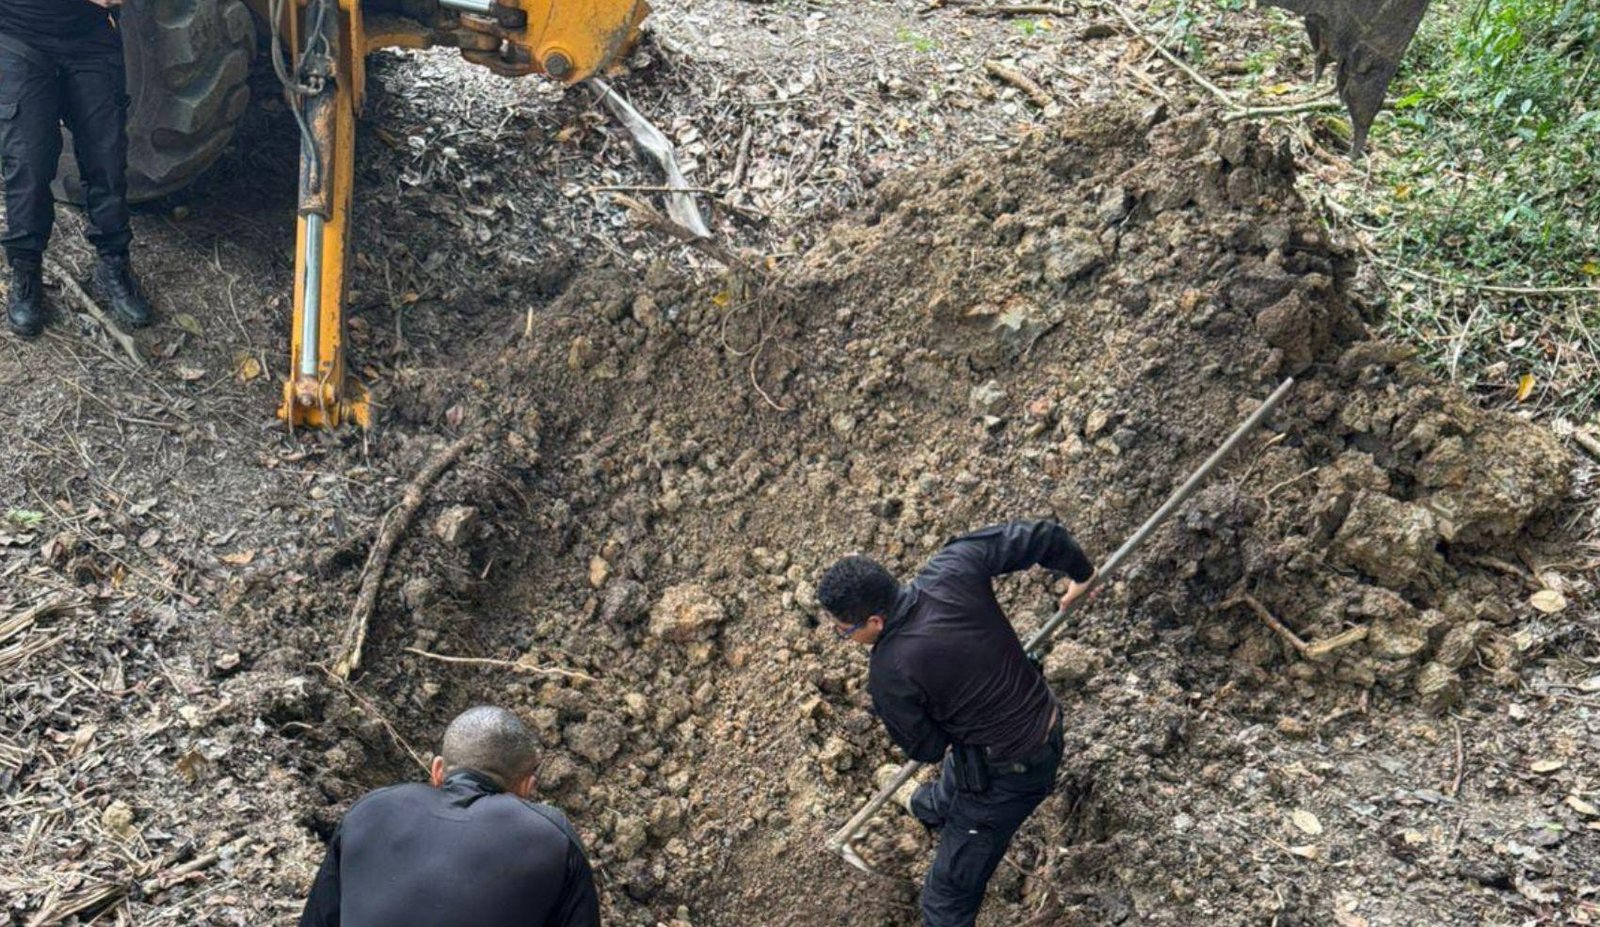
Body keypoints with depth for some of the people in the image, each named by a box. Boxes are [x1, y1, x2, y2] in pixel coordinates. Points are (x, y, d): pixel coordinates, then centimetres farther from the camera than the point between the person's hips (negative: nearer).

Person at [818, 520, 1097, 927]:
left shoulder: (888, 675, -31)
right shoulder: (953, 566, -18)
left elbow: (926, 748, -13)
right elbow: (1039, 535, -9)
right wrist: (1082, 572, 10)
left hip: (1006, 774, -9)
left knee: (948, 893, 7)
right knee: (956, 776, 42)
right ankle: (927, 806, 75)